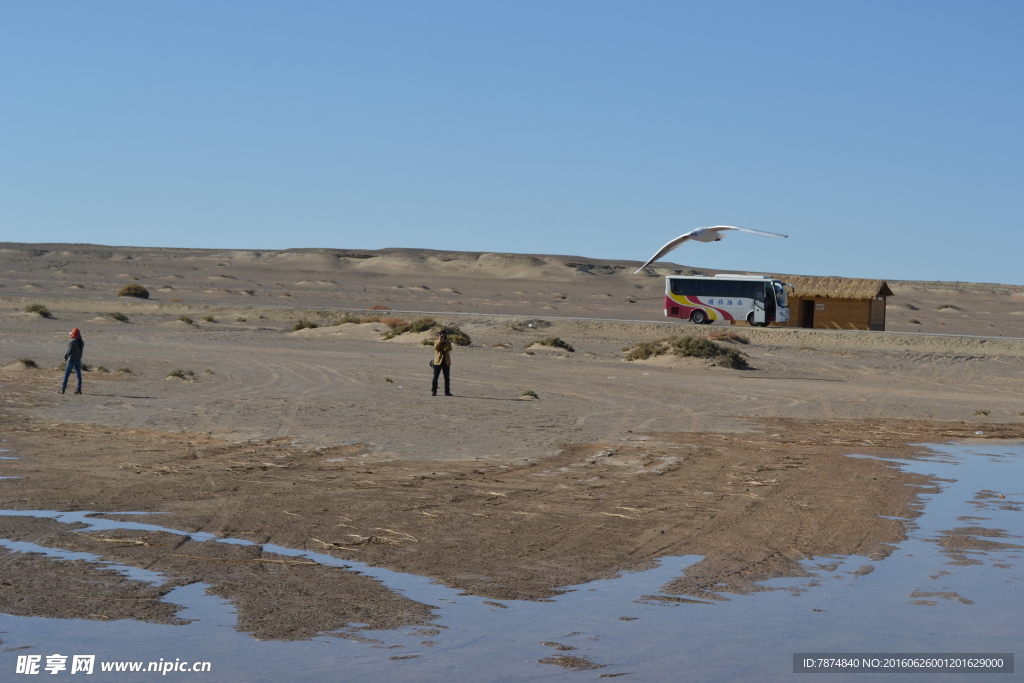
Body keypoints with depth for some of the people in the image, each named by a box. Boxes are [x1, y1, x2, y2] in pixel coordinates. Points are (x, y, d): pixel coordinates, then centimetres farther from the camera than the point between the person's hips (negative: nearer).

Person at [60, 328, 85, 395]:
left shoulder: (72, 342, -16)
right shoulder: (82, 342, 4)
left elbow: (69, 351, -12)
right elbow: (81, 351, 9)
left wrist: (65, 357, 2)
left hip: (71, 360, -6)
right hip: (78, 360, 6)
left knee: (66, 374, -1)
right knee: (79, 374, 9)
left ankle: (63, 389, -2)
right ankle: (79, 389, 8)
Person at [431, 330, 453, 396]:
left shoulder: (448, 343, 9)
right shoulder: (437, 342, 6)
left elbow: (449, 349, -10)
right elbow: (436, 348, -14)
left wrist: (446, 341, -15)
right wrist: (440, 340, -18)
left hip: (446, 362, 2)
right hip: (438, 361, -2)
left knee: (447, 378, 4)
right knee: (435, 377, -1)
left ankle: (447, 391, 9)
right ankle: (433, 391, 3)